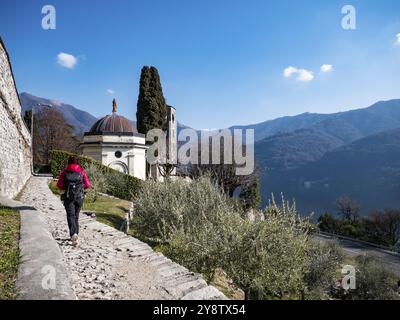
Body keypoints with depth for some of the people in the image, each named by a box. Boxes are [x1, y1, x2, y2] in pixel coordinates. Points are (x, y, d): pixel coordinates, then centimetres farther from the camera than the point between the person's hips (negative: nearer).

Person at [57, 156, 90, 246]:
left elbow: (59, 185, -3)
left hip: (68, 197, -1)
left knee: (71, 216, -5)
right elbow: (87, 185, -1)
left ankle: (73, 234, -26)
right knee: (76, 216, 16)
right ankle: (76, 234, 22)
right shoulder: (82, 171, 3)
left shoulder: (65, 171, 3)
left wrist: (66, 187, 16)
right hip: (79, 197, 2)